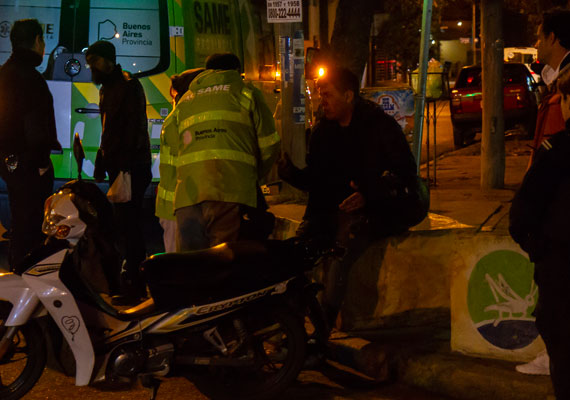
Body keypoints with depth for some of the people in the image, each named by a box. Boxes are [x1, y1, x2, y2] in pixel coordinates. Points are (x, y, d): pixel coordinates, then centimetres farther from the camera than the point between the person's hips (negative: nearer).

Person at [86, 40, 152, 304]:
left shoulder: (128, 85, -9)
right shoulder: (106, 89, 20)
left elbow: (135, 128, -17)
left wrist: (125, 163, -24)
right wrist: (101, 163, 19)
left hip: (131, 167, -10)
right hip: (116, 166, 10)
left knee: (128, 224, -11)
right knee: (125, 223, 11)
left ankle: (135, 285, -10)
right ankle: (138, 279, 18)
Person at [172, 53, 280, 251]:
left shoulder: (184, 100, 28)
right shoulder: (245, 92, 16)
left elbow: (175, 149, 18)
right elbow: (269, 145, 9)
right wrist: (254, 177, 24)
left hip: (186, 192, 4)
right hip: (230, 189, -3)